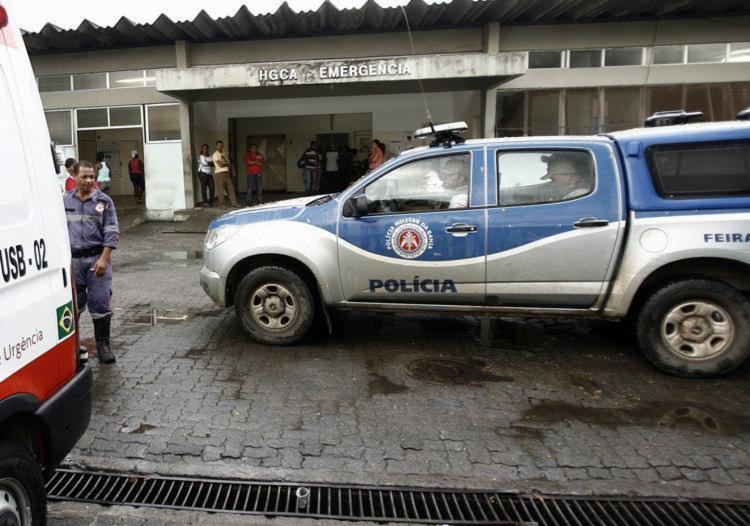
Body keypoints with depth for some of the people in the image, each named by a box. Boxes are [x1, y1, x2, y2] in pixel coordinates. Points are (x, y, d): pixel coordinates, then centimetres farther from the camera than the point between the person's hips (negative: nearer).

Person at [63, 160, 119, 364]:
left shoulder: (104, 201, 0)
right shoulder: (65, 200, 8)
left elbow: (111, 232, -4)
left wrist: (103, 259, -13)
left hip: (97, 258, -2)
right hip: (72, 259, 2)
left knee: (100, 303, 0)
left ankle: (103, 345, 11)